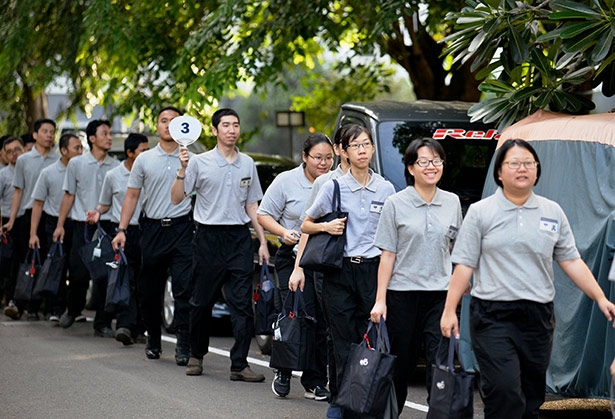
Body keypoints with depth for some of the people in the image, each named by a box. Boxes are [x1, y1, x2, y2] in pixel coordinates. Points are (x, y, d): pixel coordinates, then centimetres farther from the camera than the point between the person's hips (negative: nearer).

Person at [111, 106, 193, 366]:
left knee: (184, 288, -11)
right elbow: (132, 196, 11)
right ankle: (153, 339, 23)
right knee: (150, 289, 8)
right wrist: (122, 229, 3)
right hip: (152, 229, 2)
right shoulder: (144, 160, 9)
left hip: (182, 228, -2)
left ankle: (183, 344, -11)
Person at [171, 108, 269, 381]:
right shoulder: (200, 163, 0)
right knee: (202, 302, 6)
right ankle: (196, 355, 25)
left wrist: (262, 241, 11)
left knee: (242, 304, -6)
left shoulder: (247, 164, 11)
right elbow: (176, 198, -3)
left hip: (240, 238, 2)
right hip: (209, 238, -2)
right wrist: (182, 170, -17)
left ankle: (239, 365, -5)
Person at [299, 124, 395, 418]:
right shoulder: (334, 187, 3)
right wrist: (325, 226, -8)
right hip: (340, 274, -1)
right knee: (345, 349, -2)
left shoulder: (385, 189, 8)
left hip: (373, 271, 1)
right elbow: (305, 225, 13)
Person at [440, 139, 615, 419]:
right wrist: (450, 310, -4)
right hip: (493, 315, -4)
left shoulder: (552, 212, 11)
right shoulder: (480, 212, 2)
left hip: (539, 317, 4)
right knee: (504, 396, -16)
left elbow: (571, 261, 12)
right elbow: (464, 265, 1)